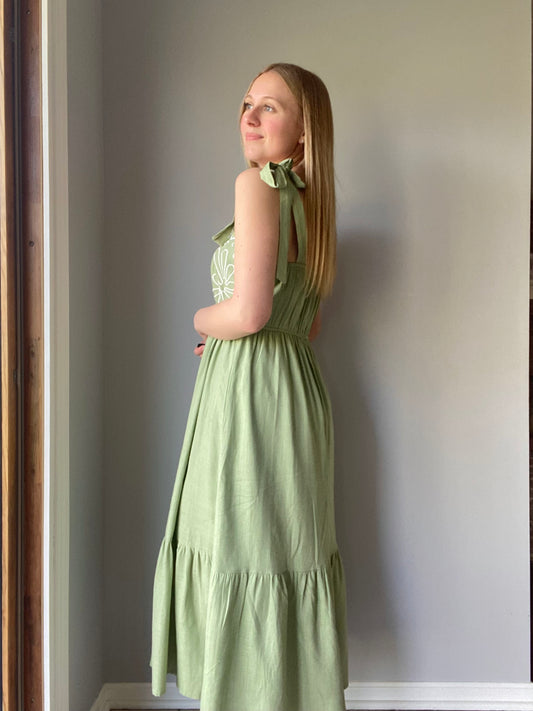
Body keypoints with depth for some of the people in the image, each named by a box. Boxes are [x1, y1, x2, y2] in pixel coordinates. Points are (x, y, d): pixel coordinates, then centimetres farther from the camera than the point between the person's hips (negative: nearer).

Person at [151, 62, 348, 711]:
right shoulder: (311, 199, 13)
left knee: (244, 558, 2)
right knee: (287, 555, 17)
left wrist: (200, 320, -3)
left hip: (249, 392, -9)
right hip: (297, 383, 9)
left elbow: (247, 312, -22)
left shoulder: (257, 183, -13)